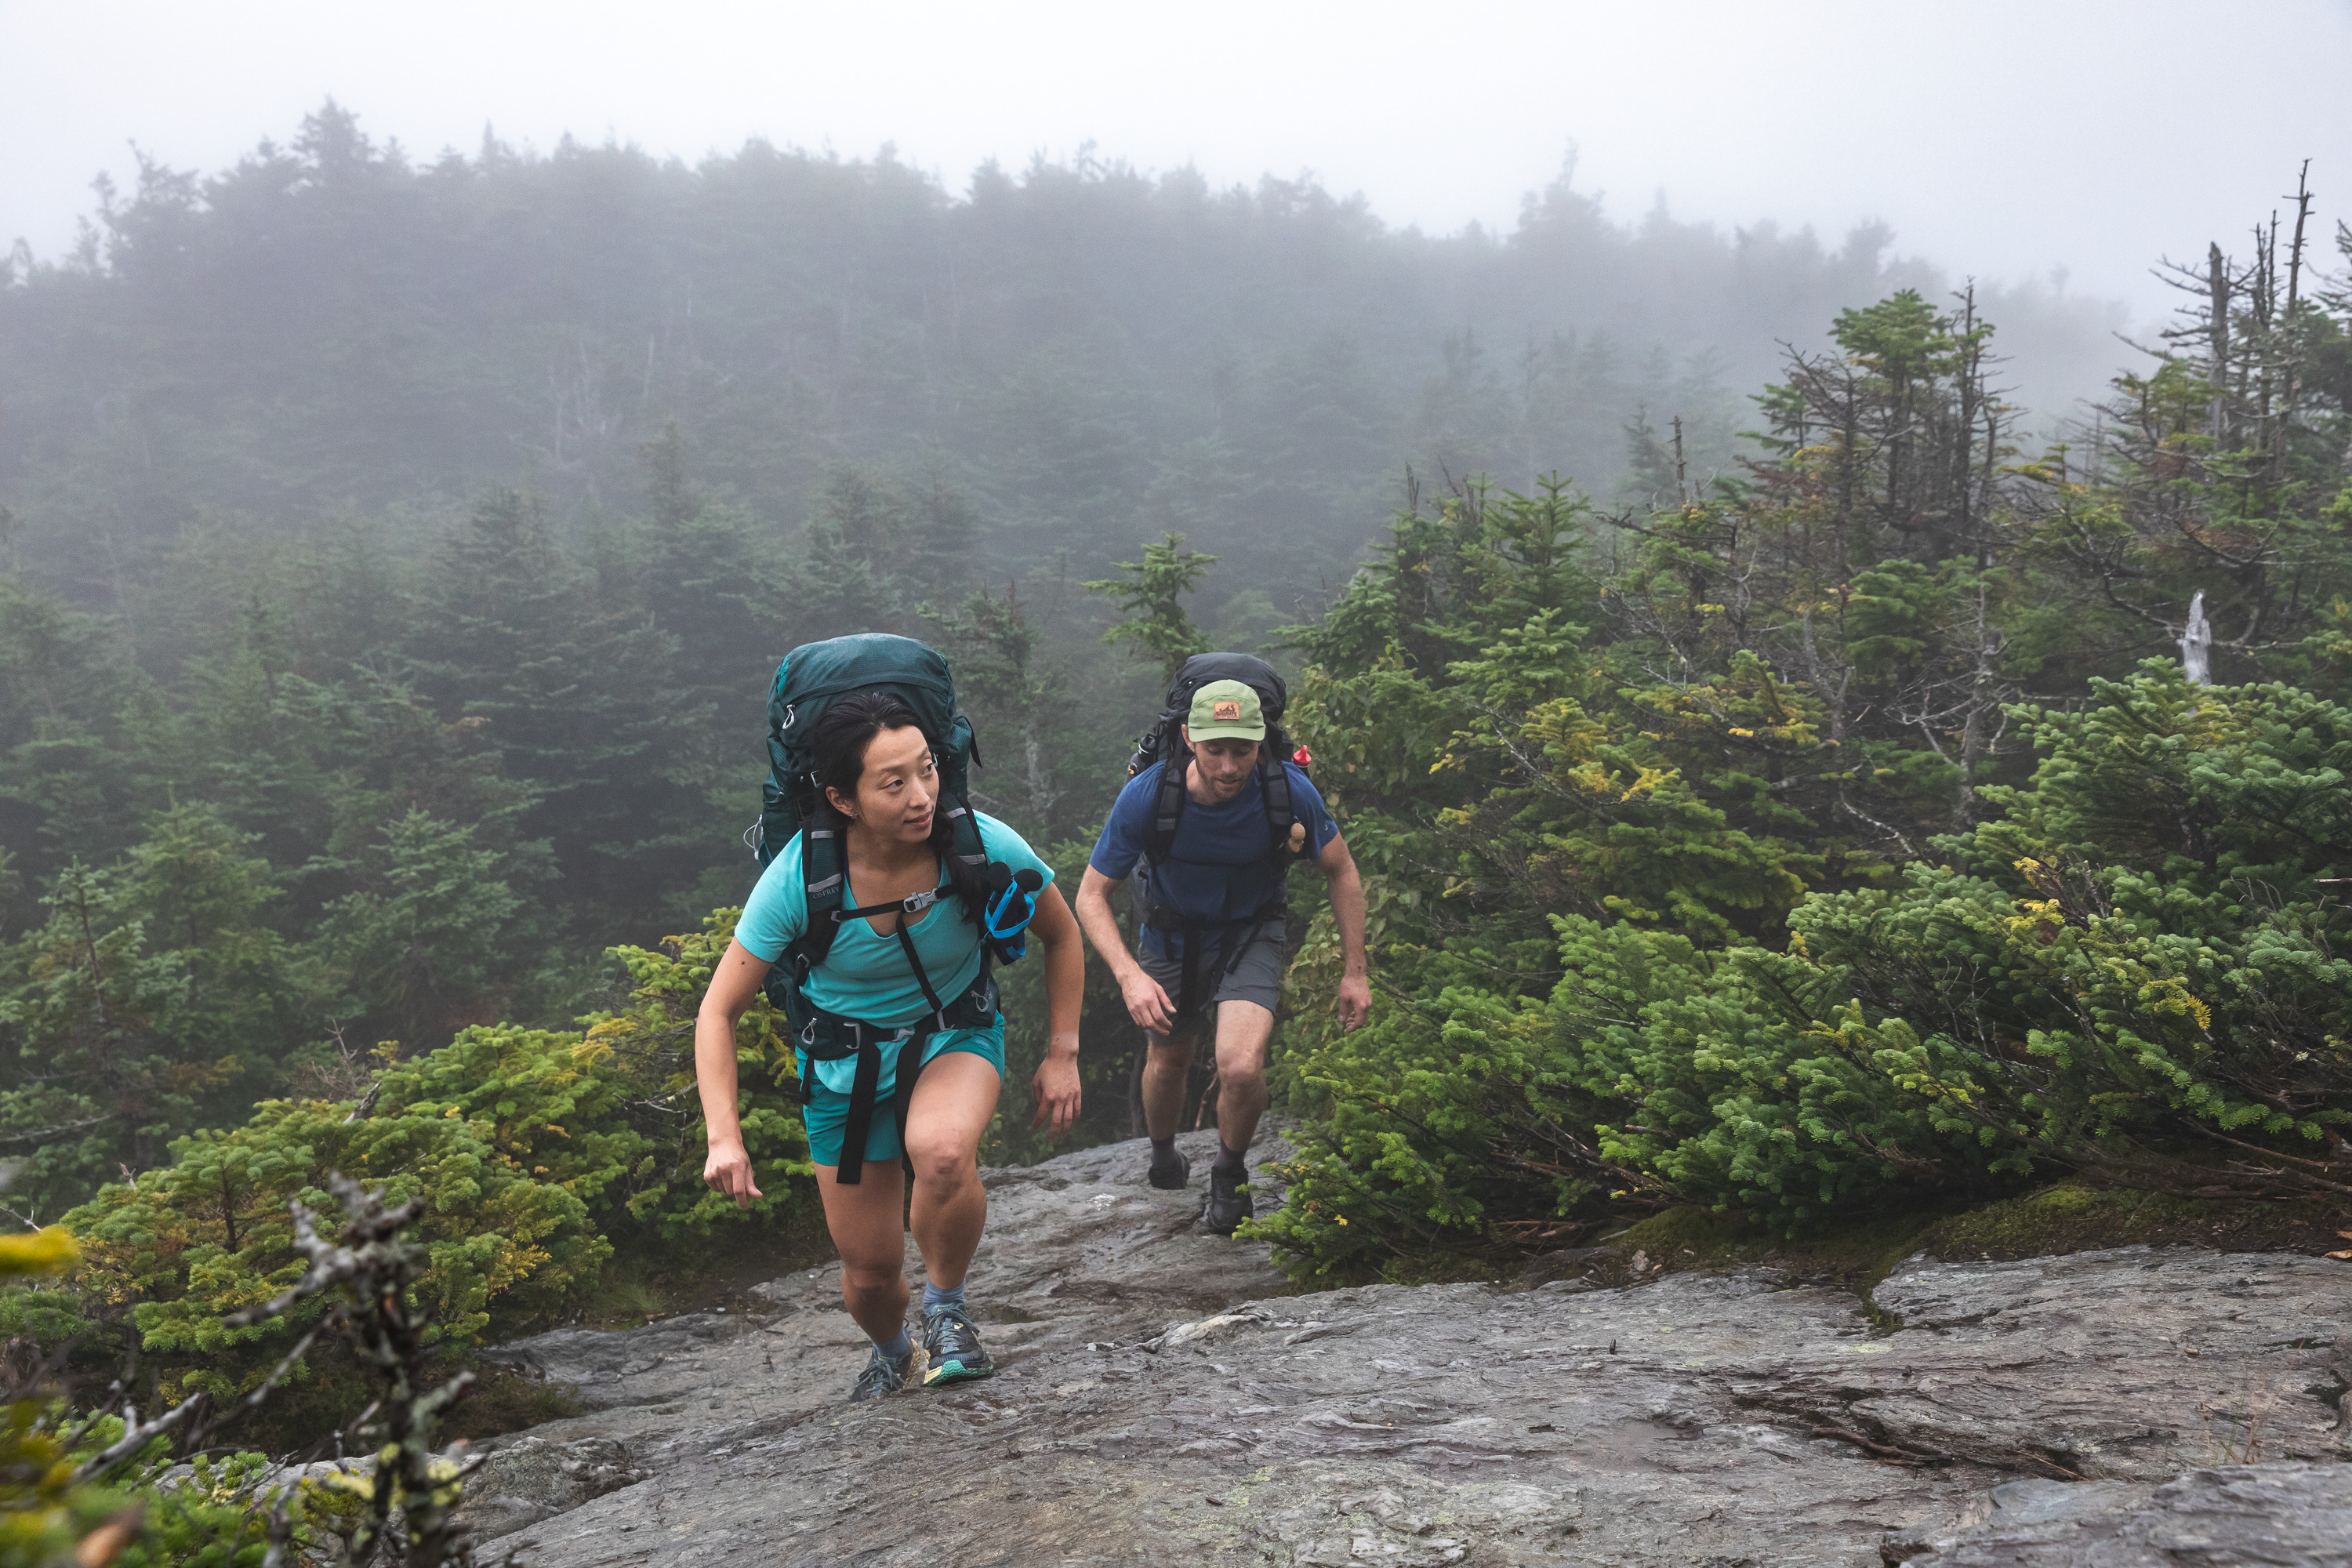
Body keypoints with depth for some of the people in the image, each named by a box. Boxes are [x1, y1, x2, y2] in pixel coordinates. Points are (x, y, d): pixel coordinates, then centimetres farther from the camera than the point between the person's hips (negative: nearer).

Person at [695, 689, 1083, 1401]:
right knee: (870, 1273, 8)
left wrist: (1062, 1054, -4)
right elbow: (718, 1012, -16)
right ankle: (891, 1350, 47)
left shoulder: (985, 848, -24)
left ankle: (946, 1303, -5)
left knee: (942, 1150, -37)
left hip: (956, 1037, -1)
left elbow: (1062, 937, -2)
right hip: (845, 1063, 1)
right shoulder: (798, 878, -26)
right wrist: (725, 1136, -26)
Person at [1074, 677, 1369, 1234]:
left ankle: (1230, 1176, 9)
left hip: (1250, 934, -1)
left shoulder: (1290, 792, -26)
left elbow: (1342, 870, -7)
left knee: (1241, 1069, -23)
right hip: (1171, 933, 1)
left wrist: (1355, 972, -6)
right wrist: (1129, 976, -33)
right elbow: (1091, 895, -18)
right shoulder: (1146, 795, -28)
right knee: (1169, 1061, 20)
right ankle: (1163, 1157, 54)